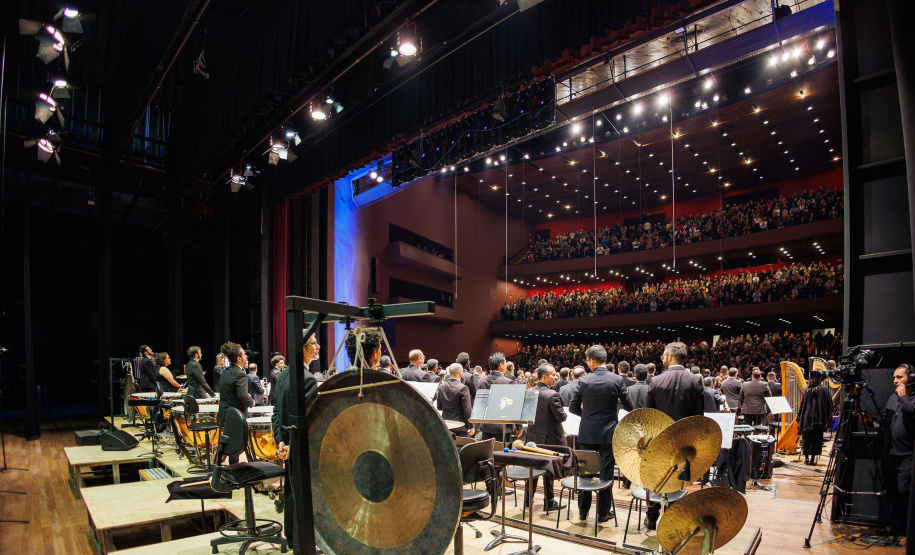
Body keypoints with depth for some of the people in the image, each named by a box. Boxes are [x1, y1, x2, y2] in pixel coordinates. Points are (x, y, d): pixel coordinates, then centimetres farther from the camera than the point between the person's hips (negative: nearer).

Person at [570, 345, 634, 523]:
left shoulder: (583, 381, -8)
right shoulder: (617, 380, -9)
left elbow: (573, 408, -2)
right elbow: (629, 406, -2)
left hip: (587, 434, 1)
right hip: (608, 434, -1)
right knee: (606, 473, 9)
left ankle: (583, 511, 20)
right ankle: (603, 512, 17)